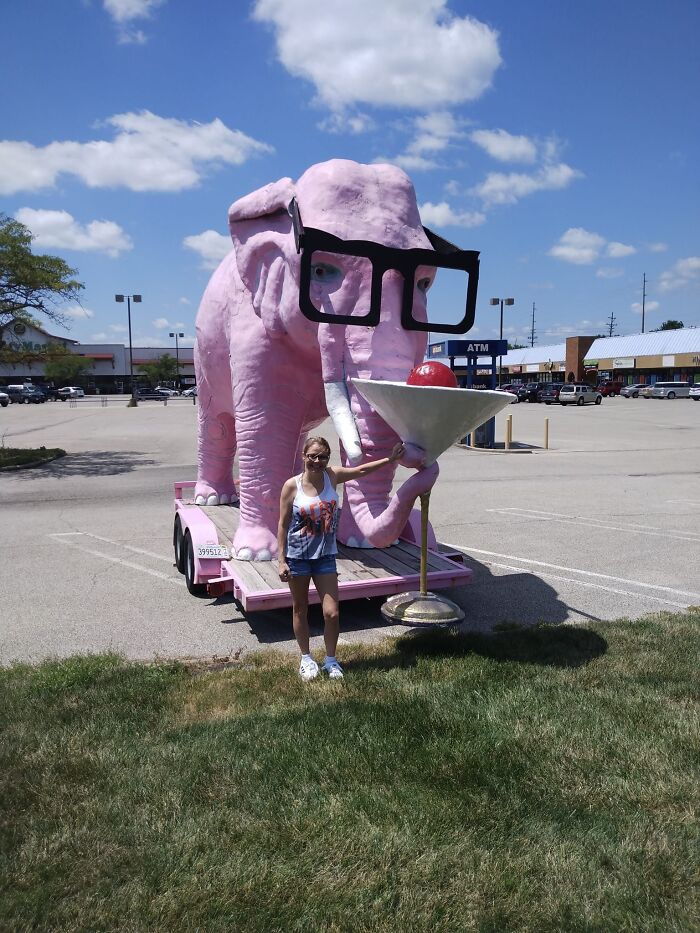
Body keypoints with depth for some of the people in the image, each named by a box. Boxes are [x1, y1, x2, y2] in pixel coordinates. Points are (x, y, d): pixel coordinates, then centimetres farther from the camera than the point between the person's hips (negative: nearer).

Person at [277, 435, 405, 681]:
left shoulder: (332, 476, -4)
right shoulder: (292, 486, -12)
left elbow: (361, 470, 7)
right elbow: (283, 524, -8)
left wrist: (391, 458, 4)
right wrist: (282, 560, -9)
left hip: (325, 556, 2)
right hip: (297, 557, -2)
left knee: (331, 613, 0)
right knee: (300, 610, 13)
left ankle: (330, 659, 23)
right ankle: (306, 658, 33)